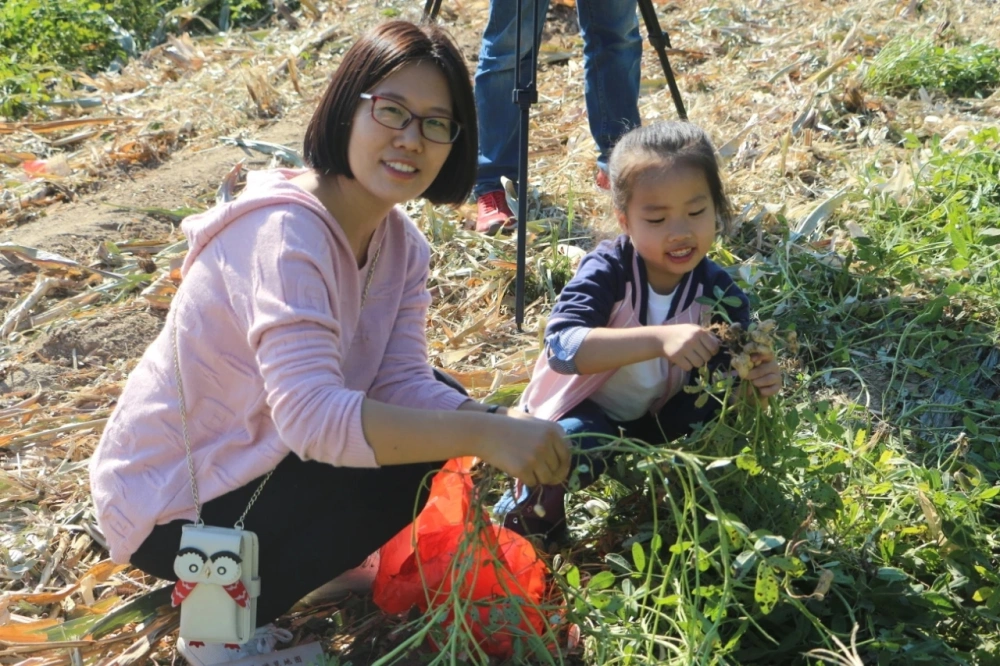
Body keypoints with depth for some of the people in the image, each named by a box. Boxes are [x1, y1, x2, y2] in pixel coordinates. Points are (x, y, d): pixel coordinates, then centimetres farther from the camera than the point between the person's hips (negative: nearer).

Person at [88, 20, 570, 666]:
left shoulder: (401, 242, -3)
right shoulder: (283, 232, -29)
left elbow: (405, 383, -12)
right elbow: (312, 416, -40)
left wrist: (505, 423, -29)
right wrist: (483, 435, -43)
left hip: (256, 457, 8)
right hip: (172, 507, -8)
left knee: (441, 412, -1)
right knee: (400, 470, -21)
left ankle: (277, 561, 13)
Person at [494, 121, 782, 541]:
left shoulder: (718, 291, -13)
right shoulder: (607, 270, -24)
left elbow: (730, 385, -13)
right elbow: (562, 346, -40)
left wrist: (756, 383, -38)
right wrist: (659, 339, -53)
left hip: (656, 420, 4)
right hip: (580, 414, -4)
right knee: (576, 442, -37)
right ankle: (528, 510, -4)